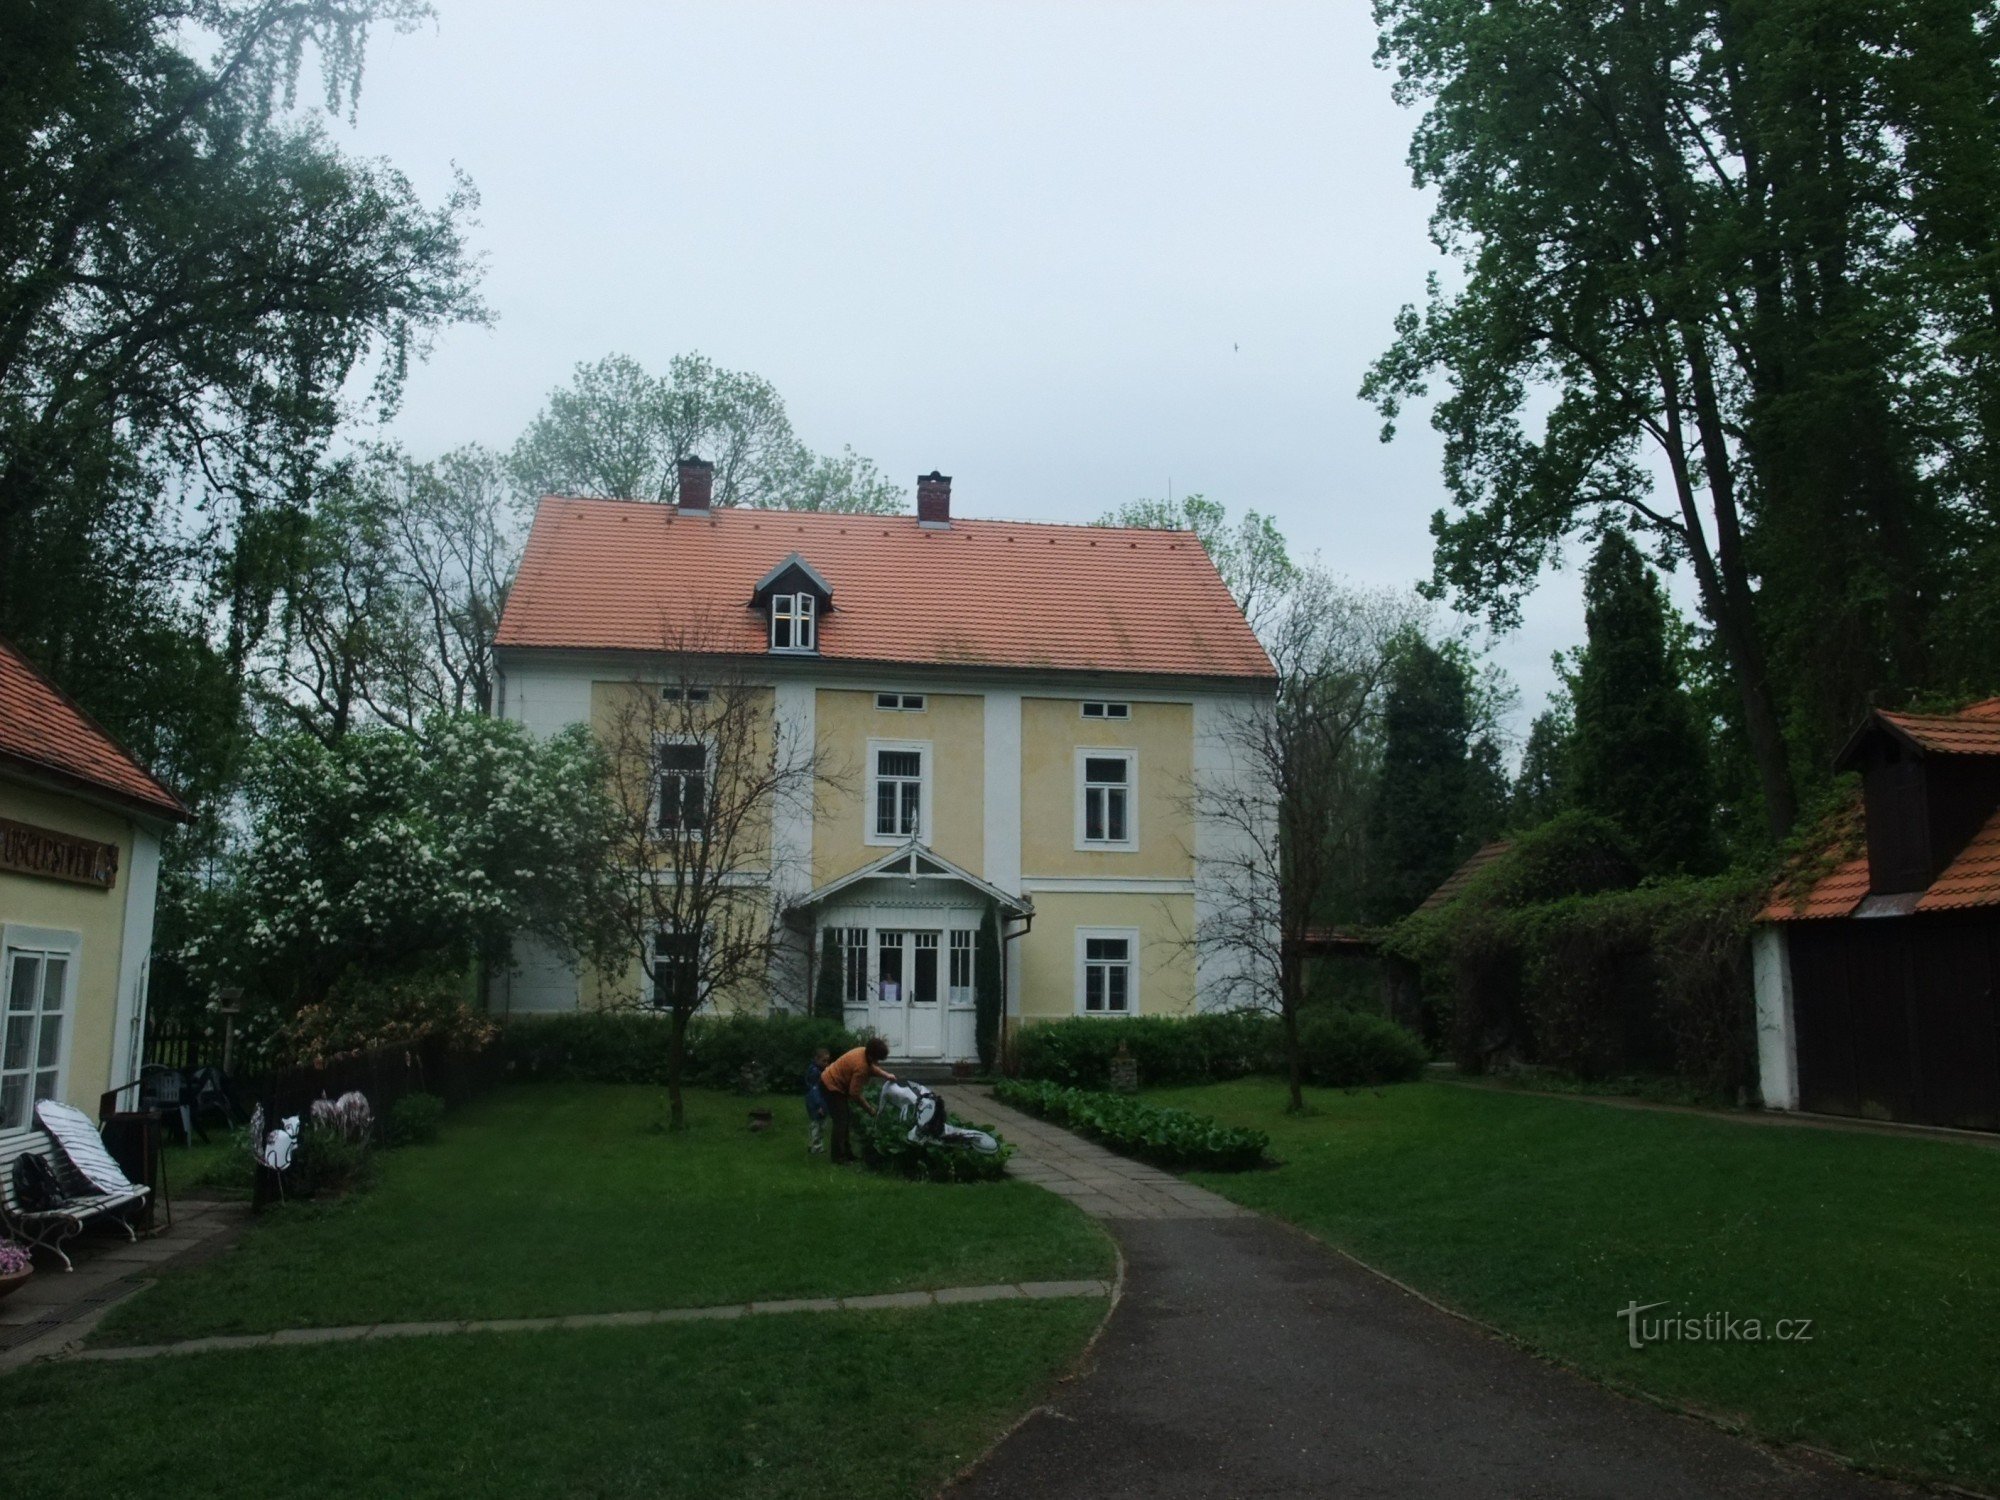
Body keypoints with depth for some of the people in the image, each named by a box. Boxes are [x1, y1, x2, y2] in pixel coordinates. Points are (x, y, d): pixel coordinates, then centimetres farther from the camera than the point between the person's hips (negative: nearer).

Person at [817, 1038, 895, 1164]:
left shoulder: (864, 1052, -6)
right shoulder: (861, 1066, -31)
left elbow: (872, 1068, 14)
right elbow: (855, 1094, -25)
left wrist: (886, 1075, -5)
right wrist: (869, 1108, -13)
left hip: (832, 1081, 10)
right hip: (831, 1086, -10)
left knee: (847, 1117, 16)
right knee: (840, 1121, -7)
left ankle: (846, 1152, 24)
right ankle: (839, 1158, -2)